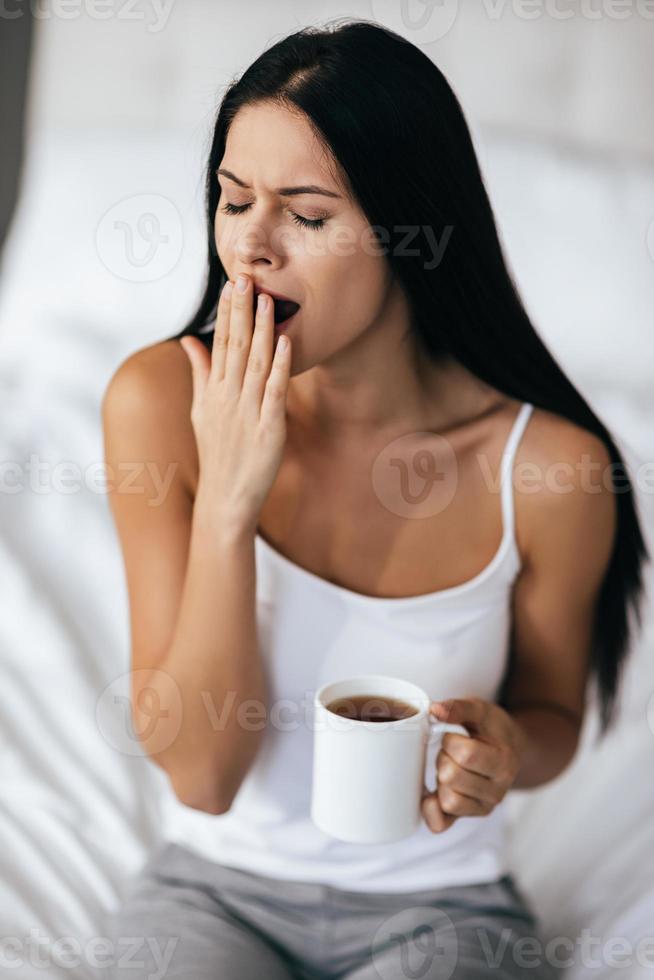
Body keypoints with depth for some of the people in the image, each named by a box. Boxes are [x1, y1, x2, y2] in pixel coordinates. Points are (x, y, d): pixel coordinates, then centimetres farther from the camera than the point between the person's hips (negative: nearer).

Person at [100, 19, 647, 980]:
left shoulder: (549, 464, -17)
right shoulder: (159, 400, -15)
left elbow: (552, 712, 3)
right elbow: (203, 770, -16)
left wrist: (504, 750, -20)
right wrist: (226, 501, -26)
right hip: (214, 884, 1)